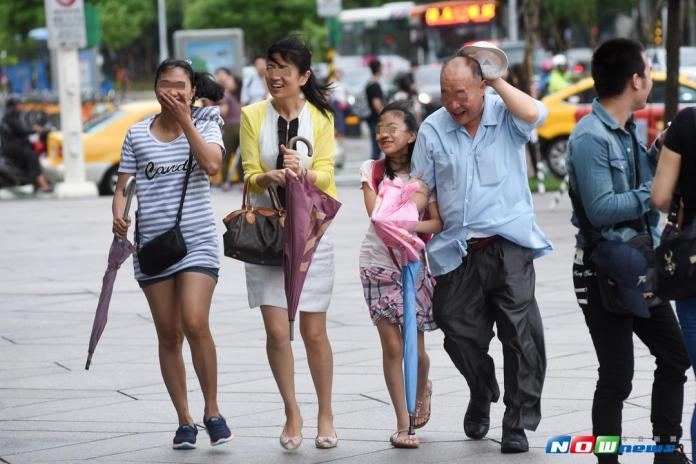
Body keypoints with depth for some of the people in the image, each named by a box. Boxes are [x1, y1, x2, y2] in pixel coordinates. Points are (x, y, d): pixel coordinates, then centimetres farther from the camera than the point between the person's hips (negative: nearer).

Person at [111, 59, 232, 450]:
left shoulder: (204, 125, 2)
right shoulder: (137, 134, 7)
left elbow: (212, 164, -16)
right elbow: (123, 185, 8)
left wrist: (185, 121, -14)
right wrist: (119, 214, -12)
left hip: (197, 240, -3)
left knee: (195, 324, -18)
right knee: (169, 335, 6)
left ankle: (212, 411, -1)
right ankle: (185, 421, 16)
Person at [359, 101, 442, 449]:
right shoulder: (372, 170, -1)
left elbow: (438, 223, -11)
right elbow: (375, 212, -14)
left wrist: (413, 225, -28)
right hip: (378, 264, 0)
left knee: (415, 348, 5)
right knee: (392, 346, -6)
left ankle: (422, 390, 41)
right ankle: (403, 426, 0)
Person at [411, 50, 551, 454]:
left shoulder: (505, 116, 0)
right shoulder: (433, 129, 7)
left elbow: (534, 114, -24)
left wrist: (497, 81, -15)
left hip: (509, 246, -3)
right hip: (459, 252, 3)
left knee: (521, 334, -10)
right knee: (460, 333, 6)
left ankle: (518, 423, -1)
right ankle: (482, 396, 36)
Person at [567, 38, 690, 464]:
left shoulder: (630, 130, 9)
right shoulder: (590, 138, -19)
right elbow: (601, 209, -25)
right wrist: (656, 190, -19)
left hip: (640, 267, 9)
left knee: (675, 357, 16)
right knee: (617, 378, -3)